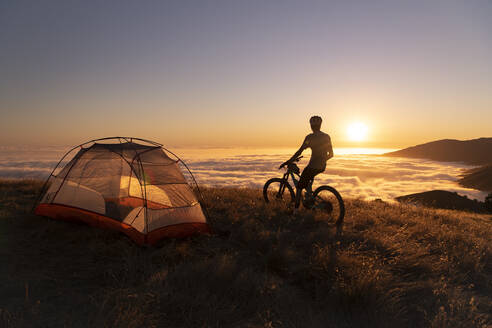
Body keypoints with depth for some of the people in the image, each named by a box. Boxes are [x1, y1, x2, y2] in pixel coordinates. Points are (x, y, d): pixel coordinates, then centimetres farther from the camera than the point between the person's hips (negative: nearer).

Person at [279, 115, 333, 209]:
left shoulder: (310, 137, -11)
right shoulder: (327, 137, 7)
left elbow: (299, 152, -14)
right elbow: (331, 154, 13)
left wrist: (287, 162, -8)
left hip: (313, 167, -7)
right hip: (322, 167, 7)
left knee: (299, 186, 9)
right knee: (308, 178, 36)